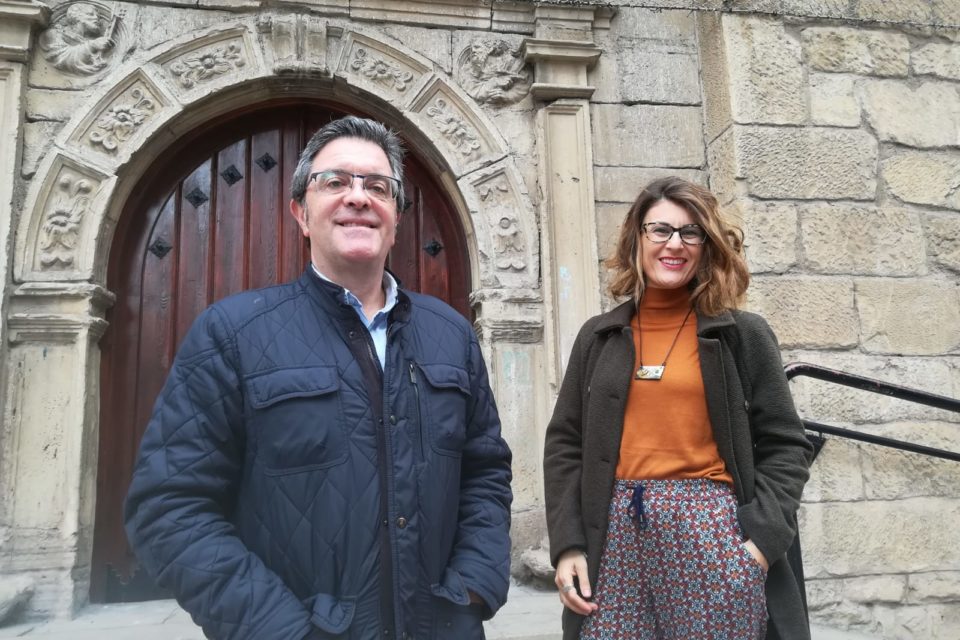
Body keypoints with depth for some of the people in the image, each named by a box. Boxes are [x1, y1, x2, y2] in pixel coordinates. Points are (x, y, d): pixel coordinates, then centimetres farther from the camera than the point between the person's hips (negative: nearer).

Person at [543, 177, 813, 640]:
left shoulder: (742, 335, 4)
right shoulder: (599, 337, 7)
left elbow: (784, 445, 3)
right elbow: (565, 443, 7)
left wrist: (763, 537, -9)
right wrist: (567, 544, -2)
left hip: (713, 533, -1)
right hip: (617, 534, 2)